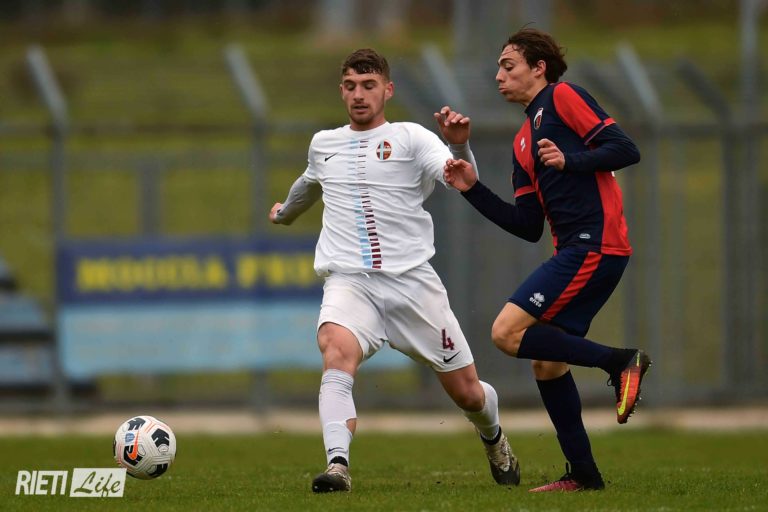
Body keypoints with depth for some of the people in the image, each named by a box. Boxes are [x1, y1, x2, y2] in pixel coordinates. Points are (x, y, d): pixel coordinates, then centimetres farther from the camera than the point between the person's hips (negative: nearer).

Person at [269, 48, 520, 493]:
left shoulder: (410, 138, 3)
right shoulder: (323, 144, 17)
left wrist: (459, 146, -35)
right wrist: (285, 212, 59)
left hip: (411, 278, -2)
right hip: (349, 281, 2)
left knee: (467, 391, 6)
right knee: (336, 352, -33)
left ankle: (494, 441, 41)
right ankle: (338, 466, -43)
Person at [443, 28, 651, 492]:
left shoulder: (563, 97, 0)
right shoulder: (524, 142, 24)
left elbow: (626, 149, -9)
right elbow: (528, 227, 20)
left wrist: (569, 161, -21)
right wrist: (473, 188, 15)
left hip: (594, 244, -9)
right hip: (575, 250, 9)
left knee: (508, 332, -15)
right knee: (546, 361, 8)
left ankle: (620, 362, -11)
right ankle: (583, 474, 12)